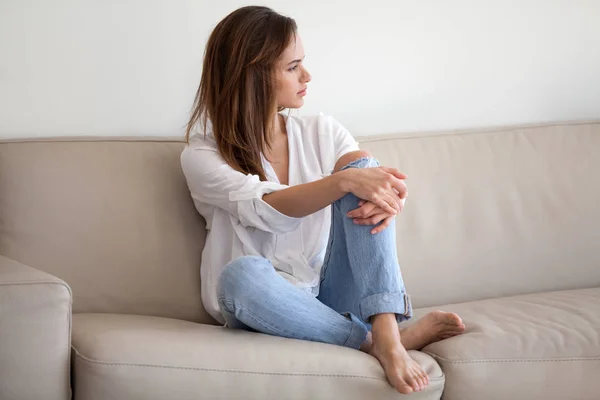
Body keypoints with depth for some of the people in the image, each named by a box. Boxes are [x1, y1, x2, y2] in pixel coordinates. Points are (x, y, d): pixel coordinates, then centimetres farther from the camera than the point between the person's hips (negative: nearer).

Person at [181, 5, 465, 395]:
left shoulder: (322, 132, 9)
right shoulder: (203, 156, -4)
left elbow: (370, 178, -6)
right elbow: (265, 210, -22)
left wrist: (388, 200, -31)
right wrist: (345, 180, -37)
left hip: (331, 294, 4)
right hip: (267, 306, -3)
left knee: (361, 164, -17)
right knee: (242, 274, -39)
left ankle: (387, 332, -32)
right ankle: (371, 341, -26)